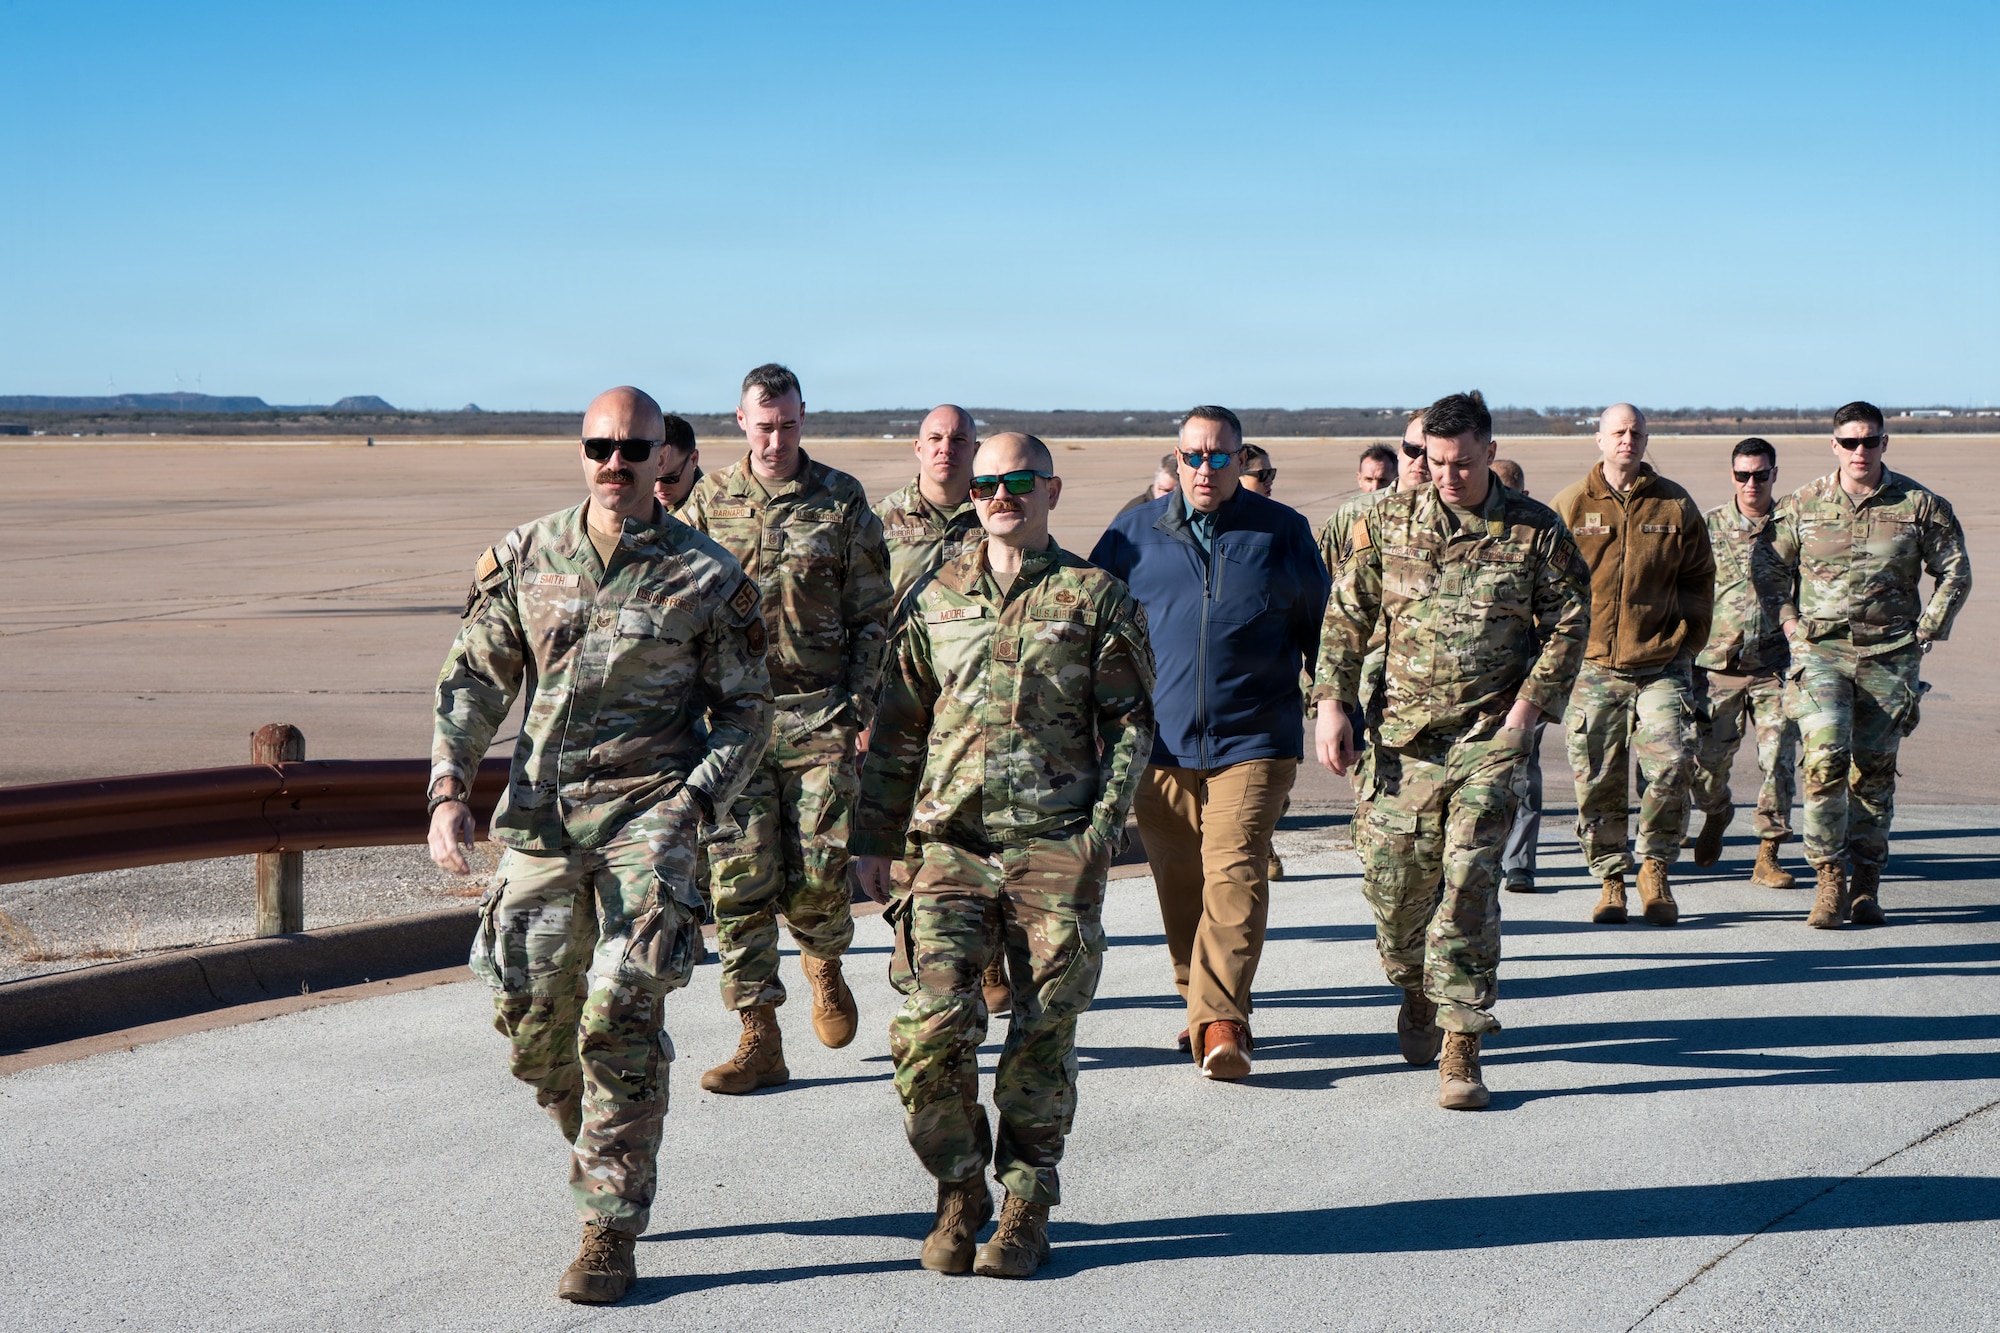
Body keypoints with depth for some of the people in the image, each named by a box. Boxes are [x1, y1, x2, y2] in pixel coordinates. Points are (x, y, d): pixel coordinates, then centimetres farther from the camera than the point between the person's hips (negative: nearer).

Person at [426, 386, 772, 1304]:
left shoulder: (706, 578, -2)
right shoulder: (524, 559, 6)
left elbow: (748, 708, 4)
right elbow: (472, 678, 10)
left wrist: (692, 801, -10)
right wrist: (450, 791, -2)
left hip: (647, 813, -4)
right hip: (538, 813, 4)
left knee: (620, 1019, -12)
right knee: (533, 1023, 6)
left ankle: (611, 1233, -4)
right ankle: (606, 1162, 33)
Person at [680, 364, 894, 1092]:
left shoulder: (842, 500, 4)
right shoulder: (709, 500, 7)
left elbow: (873, 616, 6)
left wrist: (860, 707, -3)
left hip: (819, 712, -1)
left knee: (816, 876, -5)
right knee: (739, 878, -4)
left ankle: (824, 962, 29)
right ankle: (760, 1039, 2)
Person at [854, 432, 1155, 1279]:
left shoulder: (1096, 598, 6)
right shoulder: (935, 601, 13)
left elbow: (1131, 722, 5)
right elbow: (897, 731, 17)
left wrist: (1103, 826, -7)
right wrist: (873, 840, 12)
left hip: (1057, 851, -1)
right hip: (951, 844, 2)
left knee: (1042, 1039, 0)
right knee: (930, 1022, -12)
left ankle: (1027, 1210, 14)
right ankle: (960, 1192, 7)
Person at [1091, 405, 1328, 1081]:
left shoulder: (1282, 532, 6)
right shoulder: (1133, 534, 8)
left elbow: (1321, 627, 15)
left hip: (1253, 740, -2)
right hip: (1160, 741, 2)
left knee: (1234, 874, -14)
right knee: (1178, 884, 7)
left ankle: (1220, 1019, -17)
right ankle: (1202, 1002, 22)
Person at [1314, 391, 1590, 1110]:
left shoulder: (1536, 531, 0)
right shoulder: (1389, 521, 5)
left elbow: (1569, 623, 4)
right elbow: (1346, 617, 9)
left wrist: (1527, 708, -5)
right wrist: (1331, 704, 1)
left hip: (1489, 734, -2)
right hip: (1404, 734, 2)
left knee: (1468, 883, -11)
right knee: (1394, 878, 6)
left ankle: (1460, 1050, -7)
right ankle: (1417, 991, 37)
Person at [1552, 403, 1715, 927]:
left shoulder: (1675, 506, 6)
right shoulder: (1571, 505, 4)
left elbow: (1699, 581, 12)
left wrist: (1685, 642, 4)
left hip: (1661, 665, 0)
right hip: (1592, 667, 0)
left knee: (1671, 768, -11)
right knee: (1597, 781, 2)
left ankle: (1654, 868, 8)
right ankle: (1611, 879, 15)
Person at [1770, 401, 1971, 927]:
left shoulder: (1919, 505, 2)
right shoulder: (1803, 504, 3)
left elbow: (1955, 570, 11)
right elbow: (1772, 567, 15)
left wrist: (1927, 629, 4)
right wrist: (1789, 623, 5)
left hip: (1889, 656, 1)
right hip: (1820, 650, -1)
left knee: (1874, 771, 4)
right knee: (1825, 760, -16)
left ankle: (1866, 885, 14)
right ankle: (1830, 879, -9)